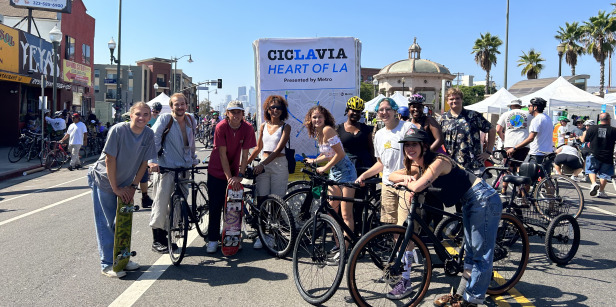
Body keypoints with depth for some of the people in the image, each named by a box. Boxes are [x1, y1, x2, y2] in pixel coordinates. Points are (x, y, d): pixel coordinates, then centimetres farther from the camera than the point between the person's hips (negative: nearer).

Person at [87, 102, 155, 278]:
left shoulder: (149, 135, -9)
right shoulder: (118, 130, -23)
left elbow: (144, 162, -1)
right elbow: (110, 160, -20)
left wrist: (133, 186, -3)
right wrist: (115, 188, -17)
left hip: (124, 184, 5)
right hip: (104, 180, -5)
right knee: (106, 223, -1)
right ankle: (107, 264, 8)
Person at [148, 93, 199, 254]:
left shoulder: (191, 120, 12)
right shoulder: (165, 119, -6)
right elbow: (154, 139, -12)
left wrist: (193, 159, 29)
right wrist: (152, 160, -22)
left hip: (184, 168, 6)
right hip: (165, 167, -6)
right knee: (161, 203, -4)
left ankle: (166, 234, 22)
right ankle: (157, 239, 9)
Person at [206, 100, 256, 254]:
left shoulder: (248, 128, -12)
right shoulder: (221, 127, -18)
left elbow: (245, 155, -11)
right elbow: (222, 154, -19)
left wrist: (239, 176, -18)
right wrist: (229, 177, -22)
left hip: (234, 173, 2)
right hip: (217, 172, -2)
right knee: (215, 206, 1)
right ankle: (213, 239, 14)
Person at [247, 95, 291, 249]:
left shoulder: (285, 127, 0)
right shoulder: (263, 126, 13)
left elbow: (278, 149, -12)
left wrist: (263, 164, -22)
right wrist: (246, 162, 15)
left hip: (279, 165, -4)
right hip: (263, 165, 4)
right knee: (261, 201, 0)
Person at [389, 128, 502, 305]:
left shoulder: (438, 162, -24)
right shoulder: (418, 166, 3)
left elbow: (417, 187, -36)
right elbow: (392, 176, 7)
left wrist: (405, 182, -14)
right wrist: (406, 177, -14)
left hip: (484, 200, -10)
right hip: (469, 203, 10)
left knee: (481, 255, -3)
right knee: (470, 252, 17)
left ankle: (472, 299, 5)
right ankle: (461, 294, 27)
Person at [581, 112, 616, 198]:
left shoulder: (592, 128, -7)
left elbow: (583, 140, 2)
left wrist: (585, 132, 20)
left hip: (594, 155, 0)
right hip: (607, 157, 0)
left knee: (591, 170, 19)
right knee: (604, 174, 14)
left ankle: (594, 183, -6)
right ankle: (601, 191, 16)